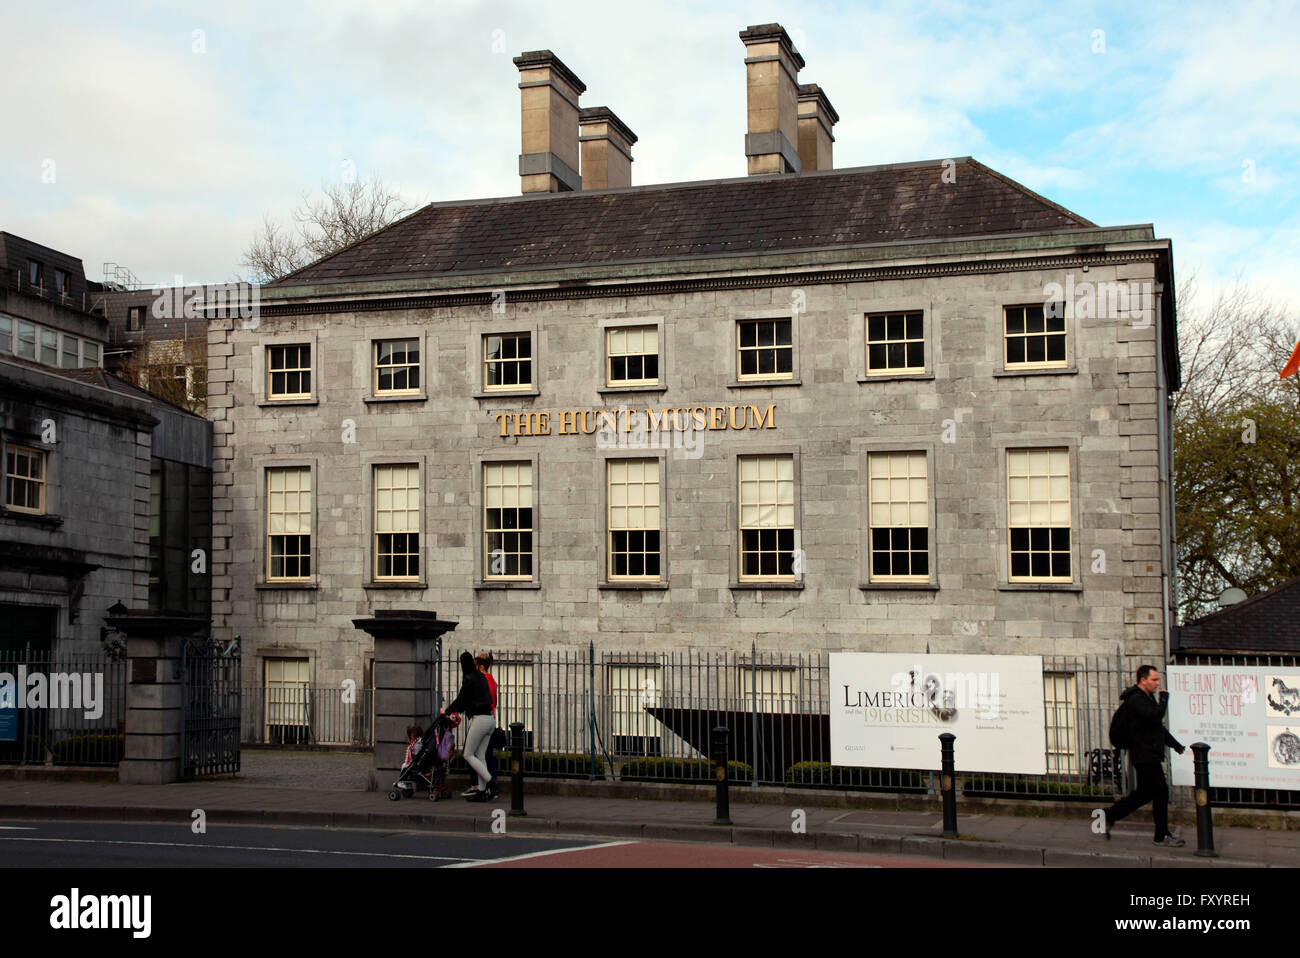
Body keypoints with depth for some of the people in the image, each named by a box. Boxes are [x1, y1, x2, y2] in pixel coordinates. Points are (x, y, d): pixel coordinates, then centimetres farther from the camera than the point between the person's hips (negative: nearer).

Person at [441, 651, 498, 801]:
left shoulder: (469, 679, -10)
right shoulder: (481, 677, 16)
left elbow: (461, 699, -7)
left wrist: (446, 710, 10)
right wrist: (454, 708, 34)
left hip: (480, 719, -8)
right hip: (490, 719, 8)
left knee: (468, 755, 0)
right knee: (480, 756, 9)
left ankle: (491, 782, -10)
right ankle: (482, 791, 6)